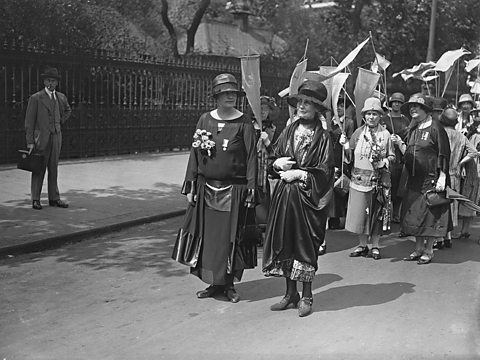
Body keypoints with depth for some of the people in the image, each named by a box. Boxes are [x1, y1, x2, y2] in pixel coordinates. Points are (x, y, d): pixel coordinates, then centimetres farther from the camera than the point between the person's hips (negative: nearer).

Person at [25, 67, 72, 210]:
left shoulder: (61, 97, 10)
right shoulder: (35, 98, -4)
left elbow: (67, 110, 33)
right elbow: (29, 121, -6)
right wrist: (30, 142, -12)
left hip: (56, 136, 5)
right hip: (41, 137, -5)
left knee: (54, 168, 8)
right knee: (39, 169, -1)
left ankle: (54, 198, 14)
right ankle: (35, 199, 5)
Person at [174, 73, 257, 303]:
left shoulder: (244, 123, -2)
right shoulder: (205, 120, 7)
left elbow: (251, 158, -4)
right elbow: (195, 153, 8)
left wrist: (250, 190, -10)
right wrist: (190, 185, 3)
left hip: (233, 191, -3)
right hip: (206, 189, 3)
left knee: (230, 237, 2)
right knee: (207, 236, 7)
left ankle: (229, 283, 17)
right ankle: (214, 283, 20)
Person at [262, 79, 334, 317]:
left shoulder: (322, 137, -6)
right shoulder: (288, 132, 8)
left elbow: (324, 173, -9)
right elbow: (273, 160, 15)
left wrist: (299, 174, -14)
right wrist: (278, 164, -6)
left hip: (307, 197, -5)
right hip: (284, 196, 5)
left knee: (306, 244, 2)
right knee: (284, 242, 8)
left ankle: (306, 296, 15)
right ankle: (290, 293, 22)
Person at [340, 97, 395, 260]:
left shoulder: (385, 134, 4)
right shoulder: (358, 133, 6)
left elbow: (392, 157, 7)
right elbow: (350, 156, 6)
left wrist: (384, 162, -13)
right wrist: (346, 146, -11)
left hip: (379, 179, -1)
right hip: (360, 178, 1)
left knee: (377, 213, 4)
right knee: (360, 212, 3)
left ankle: (375, 246, 16)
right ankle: (362, 245, 17)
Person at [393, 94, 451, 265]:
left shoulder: (435, 128, -9)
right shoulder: (412, 130, 13)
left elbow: (444, 155, -11)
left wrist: (442, 178, -17)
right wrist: (400, 143, -1)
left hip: (431, 180, -7)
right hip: (414, 180, 7)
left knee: (430, 215, -1)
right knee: (414, 215, 9)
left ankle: (428, 251, 9)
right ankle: (418, 249, 20)